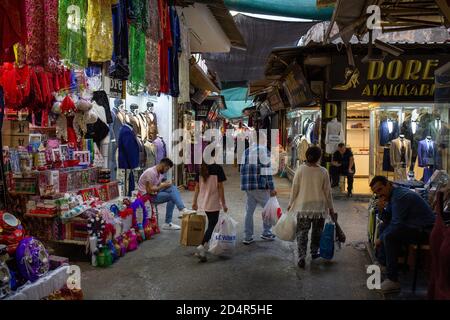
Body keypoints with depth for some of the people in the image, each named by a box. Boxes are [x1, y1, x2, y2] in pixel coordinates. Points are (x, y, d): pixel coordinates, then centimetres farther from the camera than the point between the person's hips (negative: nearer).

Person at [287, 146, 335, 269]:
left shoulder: (301, 169, -9)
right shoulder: (323, 172, -7)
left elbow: (295, 188, -5)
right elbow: (327, 191, -1)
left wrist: (291, 203, 7)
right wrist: (330, 208, 9)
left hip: (303, 207, -1)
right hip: (320, 207, 1)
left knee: (302, 233, 4)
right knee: (317, 232, 19)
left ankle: (301, 257, -7)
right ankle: (314, 252, 33)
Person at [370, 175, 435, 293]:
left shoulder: (400, 197, -22)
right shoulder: (393, 193, 10)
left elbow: (396, 223, -22)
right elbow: (388, 216, 13)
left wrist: (381, 238, -10)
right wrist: (381, 209, -8)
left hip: (425, 230, -11)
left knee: (389, 236, -27)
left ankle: (393, 281, -20)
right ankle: (385, 263, 18)